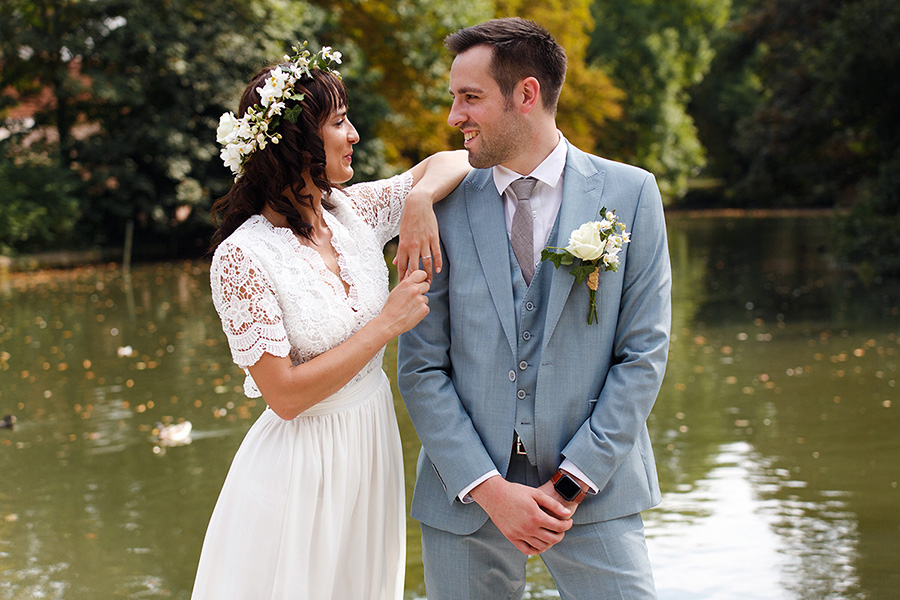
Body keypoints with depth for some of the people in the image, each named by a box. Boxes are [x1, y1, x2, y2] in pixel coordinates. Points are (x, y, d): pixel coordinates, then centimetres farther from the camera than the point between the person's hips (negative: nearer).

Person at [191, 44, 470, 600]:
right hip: (301, 466, -6)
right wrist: (387, 323, -19)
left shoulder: (353, 211, -1)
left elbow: (454, 162, 9)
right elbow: (286, 395, -21)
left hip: (374, 447, 6)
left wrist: (421, 197, -13)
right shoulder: (243, 257, -19)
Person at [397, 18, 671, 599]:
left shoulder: (630, 193, -1)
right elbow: (421, 368, -1)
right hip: (467, 494, 1)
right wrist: (489, 489, -10)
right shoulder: (445, 207, 1)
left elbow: (643, 355, -3)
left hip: (595, 486, -1)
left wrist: (571, 484, -9)